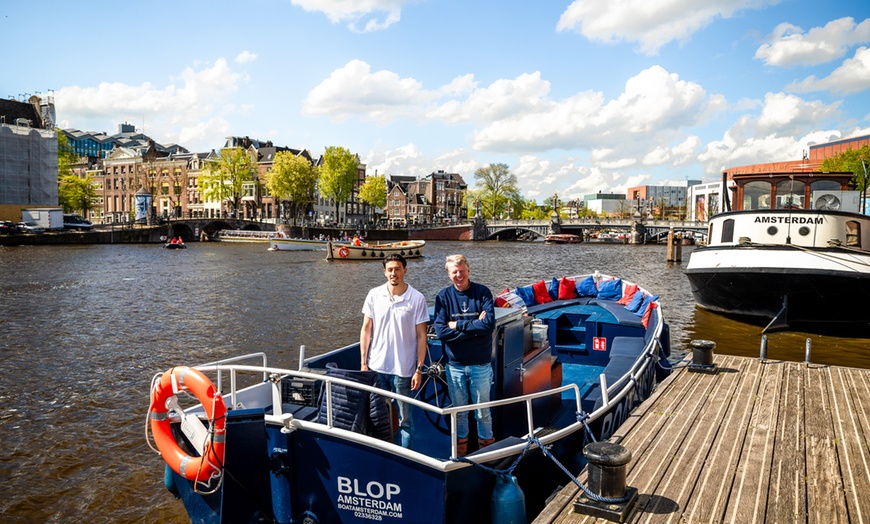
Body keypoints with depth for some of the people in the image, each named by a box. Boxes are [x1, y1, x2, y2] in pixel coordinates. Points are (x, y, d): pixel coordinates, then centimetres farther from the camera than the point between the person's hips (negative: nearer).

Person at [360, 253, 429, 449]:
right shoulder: (374, 295, 0)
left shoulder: (416, 299, -7)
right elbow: (366, 329, 6)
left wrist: (419, 369, -7)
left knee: (404, 419, 7)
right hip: (376, 367, 3)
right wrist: (363, 362, 3)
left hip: (403, 369, -3)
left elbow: (421, 336, -4)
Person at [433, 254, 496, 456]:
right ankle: (461, 450, 34)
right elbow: (441, 331, -14)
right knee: (459, 411, 16)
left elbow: (489, 324, -19)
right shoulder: (443, 296, -5)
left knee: (483, 411, 11)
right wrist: (474, 327, -17)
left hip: (480, 364, -1)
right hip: (454, 364, 1)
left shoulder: (483, 292, -7)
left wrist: (458, 325, -15)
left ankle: (486, 449, 30)